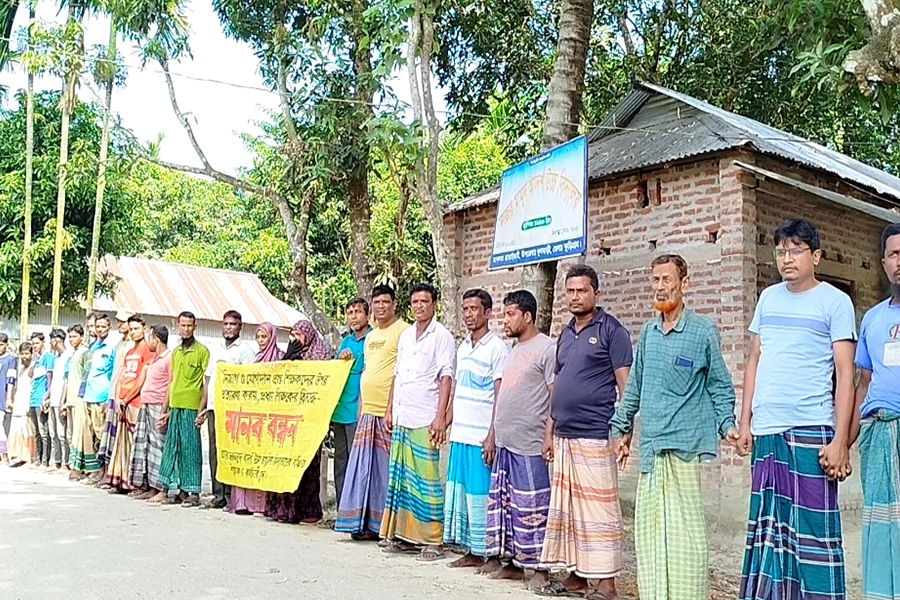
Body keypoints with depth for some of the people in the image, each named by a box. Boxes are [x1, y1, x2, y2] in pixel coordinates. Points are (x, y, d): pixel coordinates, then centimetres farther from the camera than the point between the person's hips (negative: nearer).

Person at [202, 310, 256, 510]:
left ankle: (231, 495, -1)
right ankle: (218, 495, 12)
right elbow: (208, 377, 20)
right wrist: (203, 406, 14)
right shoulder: (215, 348, 18)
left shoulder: (245, 349, 0)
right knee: (215, 450, 6)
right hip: (214, 406, 6)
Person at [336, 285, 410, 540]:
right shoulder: (370, 336, 20)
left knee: (386, 469, -3)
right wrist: (360, 407, 19)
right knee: (364, 468, 8)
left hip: (390, 412, -8)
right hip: (367, 411, 8)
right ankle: (365, 523, 16)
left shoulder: (403, 330, -6)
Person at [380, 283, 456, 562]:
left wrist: (440, 417, -17)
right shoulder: (405, 336, 17)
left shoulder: (442, 336, -4)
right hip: (401, 419, 7)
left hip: (425, 421, -7)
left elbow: (446, 377, -10)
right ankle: (404, 535, 19)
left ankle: (433, 540, 3)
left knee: (426, 479, -5)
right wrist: (390, 409, 16)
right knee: (401, 477, 10)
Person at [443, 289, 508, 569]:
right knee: (459, 491, 10)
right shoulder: (462, 347, 15)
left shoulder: (497, 348, -8)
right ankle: (470, 551, 20)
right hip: (460, 435, 8)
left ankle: (485, 553, 10)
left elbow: (501, 397, -12)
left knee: (480, 494, -2)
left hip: (481, 437, -8)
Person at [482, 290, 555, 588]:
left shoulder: (547, 348, -9)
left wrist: (549, 439, -17)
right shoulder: (513, 351, 17)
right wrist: (493, 435, 19)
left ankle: (539, 568, 8)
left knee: (532, 508, -2)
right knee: (504, 503, 12)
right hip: (504, 443, 9)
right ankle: (511, 562, 23)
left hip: (530, 445, -9)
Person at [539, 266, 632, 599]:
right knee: (565, 509, 11)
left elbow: (625, 386, -8)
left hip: (594, 437, -7)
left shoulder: (611, 330, -4)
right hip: (563, 437, 8)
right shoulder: (566, 334, 17)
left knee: (598, 509, -3)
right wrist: (549, 432, 17)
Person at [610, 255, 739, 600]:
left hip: (685, 444, -5)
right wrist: (622, 429, 19)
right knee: (647, 525, 7)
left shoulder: (704, 330, -1)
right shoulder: (647, 332, 13)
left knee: (685, 529, -3)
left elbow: (720, 386, 4)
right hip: (651, 445, 5)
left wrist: (727, 425, -8)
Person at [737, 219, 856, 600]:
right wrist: (745, 421, 10)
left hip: (811, 430, -5)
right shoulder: (768, 298, 13)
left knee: (812, 524, -1)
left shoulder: (835, 302, -1)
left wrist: (840, 441, -12)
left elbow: (845, 375, -5)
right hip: (766, 430, 5)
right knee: (768, 522, 10)